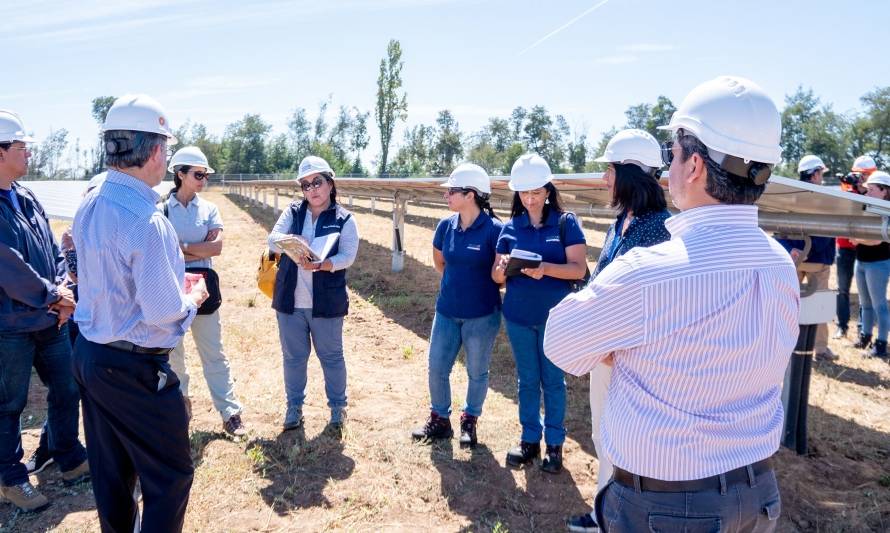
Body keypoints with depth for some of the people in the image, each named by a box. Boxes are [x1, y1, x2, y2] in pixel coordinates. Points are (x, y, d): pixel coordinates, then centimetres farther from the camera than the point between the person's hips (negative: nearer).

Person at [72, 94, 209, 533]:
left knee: (110, 471, 23)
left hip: (89, 353, 9)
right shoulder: (146, 221, -25)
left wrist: (172, 280, 17)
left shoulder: (89, 206, 3)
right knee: (170, 477, 8)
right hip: (135, 369, -9)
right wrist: (193, 298, -4)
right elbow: (162, 313, -24)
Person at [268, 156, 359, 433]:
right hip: (290, 299, 3)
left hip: (326, 301, -2)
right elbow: (273, 239, -8)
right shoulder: (292, 212, 5)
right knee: (293, 356, 13)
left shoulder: (344, 219, -2)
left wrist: (320, 265, -28)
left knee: (331, 356, 10)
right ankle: (294, 406, 31)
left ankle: (338, 406, 27)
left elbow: (347, 257, -11)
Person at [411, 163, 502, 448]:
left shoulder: (494, 229, -17)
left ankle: (470, 422, 33)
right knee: (436, 368, 11)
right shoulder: (445, 226, -2)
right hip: (447, 311, 5)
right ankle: (439, 419, 31)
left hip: (482, 315, -4)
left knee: (477, 372, 12)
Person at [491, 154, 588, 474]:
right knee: (527, 380, 13)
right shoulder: (510, 227, 4)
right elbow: (497, 276, 4)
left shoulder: (565, 222, -5)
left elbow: (579, 269, -12)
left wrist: (545, 269, -29)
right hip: (518, 316, 3)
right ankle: (529, 440, 26)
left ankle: (554, 444, 22)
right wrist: (501, 269, -19)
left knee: (553, 380, 8)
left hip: (555, 316, -3)